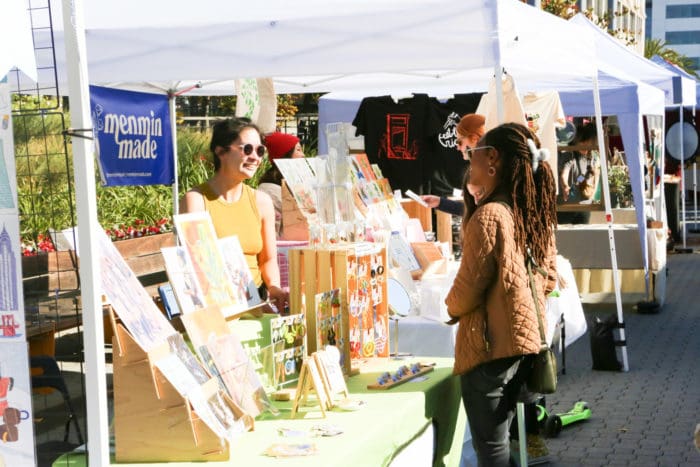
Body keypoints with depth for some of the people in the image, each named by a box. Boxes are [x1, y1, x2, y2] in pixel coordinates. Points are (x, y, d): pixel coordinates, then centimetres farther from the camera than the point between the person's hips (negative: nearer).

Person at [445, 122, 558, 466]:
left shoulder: (489, 215, -19)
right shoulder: (535, 214, 6)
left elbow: (468, 287, -18)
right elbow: (549, 278, 15)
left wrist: (451, 307, 2)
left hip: (490, 348, -8)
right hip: (526, 340, 8)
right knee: (500, 438, 20)